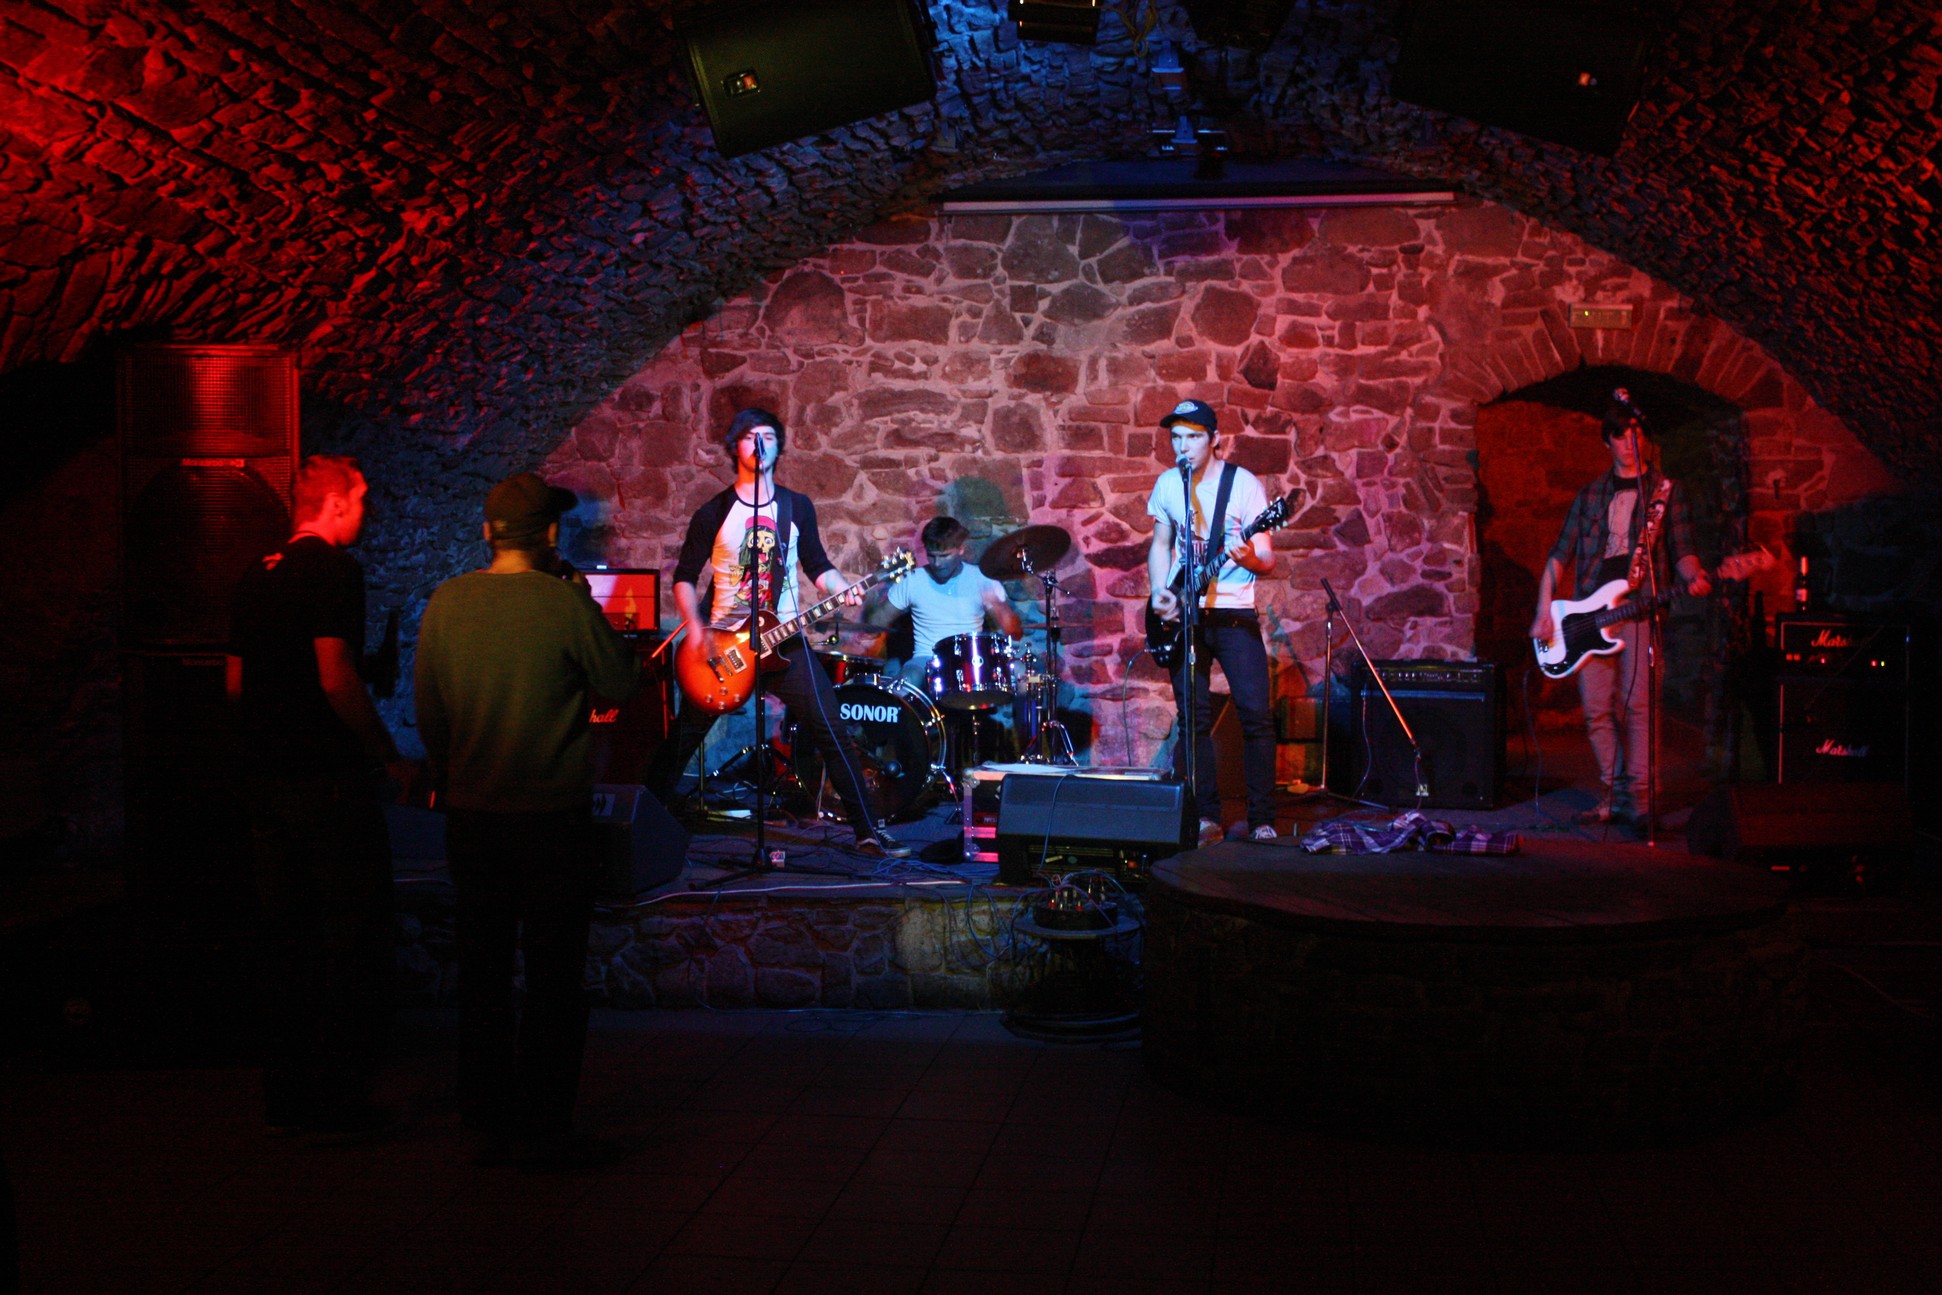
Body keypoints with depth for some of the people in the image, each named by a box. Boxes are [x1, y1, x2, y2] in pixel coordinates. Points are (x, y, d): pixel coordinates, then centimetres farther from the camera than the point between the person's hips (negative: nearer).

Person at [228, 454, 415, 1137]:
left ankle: (286, 1093, 19)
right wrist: (390, 757, -11)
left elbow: (235, 681, 16)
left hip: (269, 776, 8)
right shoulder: (334, 569, -12)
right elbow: (336, 679, -20)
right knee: (352, 936, 0)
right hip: (331, 779, -8)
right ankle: (338, 1097, 3)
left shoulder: (258, 574, 12)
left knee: (285, 933, 13)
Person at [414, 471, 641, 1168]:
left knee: (484, 967, 14)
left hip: (471, 814, 4)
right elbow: (619, 684, -1)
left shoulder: (446, 602, 0)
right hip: (552, 814, -4)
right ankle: (542, 1129, 7)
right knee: (554, 974, 4)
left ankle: (488, 1118, 21)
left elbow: (428, 710, 8)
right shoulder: (565, 604, -13)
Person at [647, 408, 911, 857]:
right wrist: (696, 631, -12)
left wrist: (840, 588, -9)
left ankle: (867, 830, -2)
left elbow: (817, 564, 12)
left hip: (783, 639, 1)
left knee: (832, 732, -6)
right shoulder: (713, 513, 0)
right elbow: (685, 577, 2)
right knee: (683, 739, 4)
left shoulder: (797, 507, 7)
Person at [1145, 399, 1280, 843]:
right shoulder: (1167, 485, 6)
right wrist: (1160, 594, -1)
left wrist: (1250, 559, -30)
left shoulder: (1244, 484, -5)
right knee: (1194, 716, 2)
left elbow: (1267, 560, -6)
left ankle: (1262, 819, -2)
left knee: (1256, 713, -9)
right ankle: (1205, 816, 10)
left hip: (1234, 613, -3)